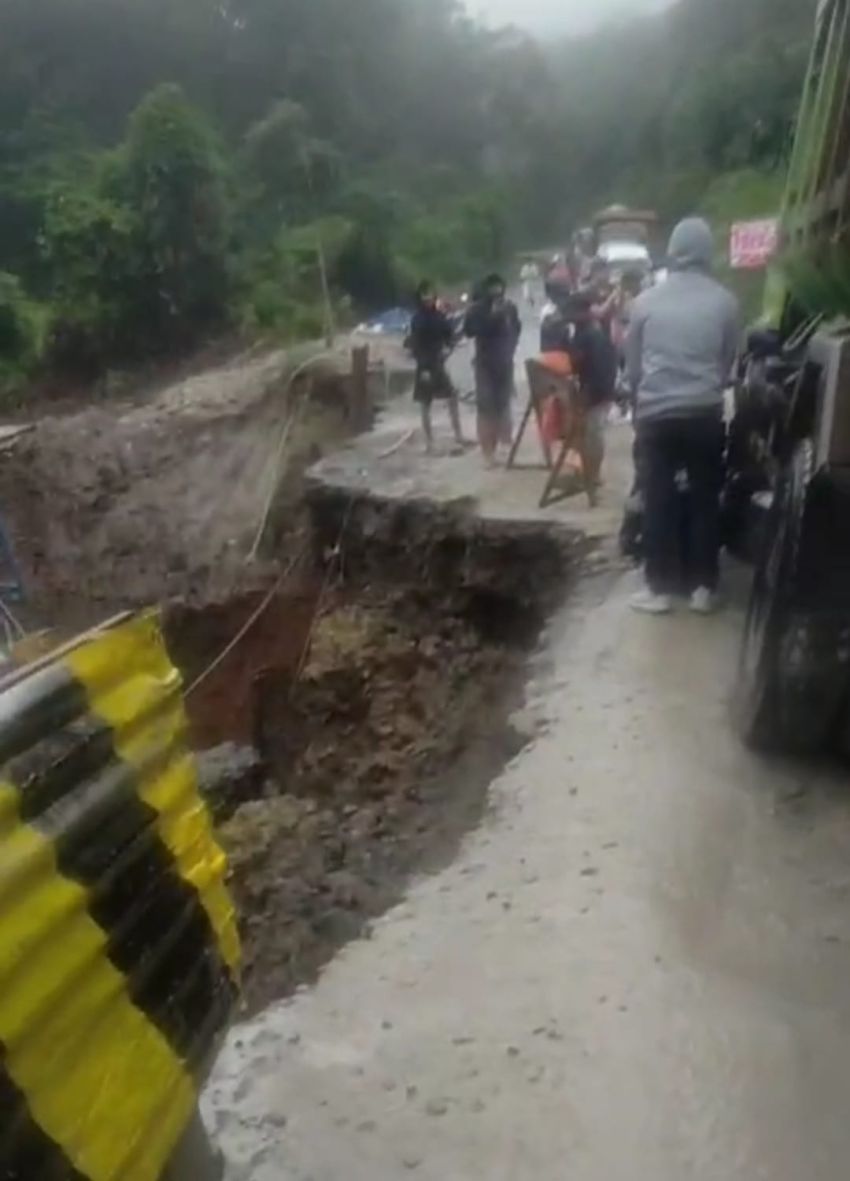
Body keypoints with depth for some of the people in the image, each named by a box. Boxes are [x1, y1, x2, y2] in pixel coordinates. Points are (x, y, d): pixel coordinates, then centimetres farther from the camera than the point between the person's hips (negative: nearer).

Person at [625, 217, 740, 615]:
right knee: (705, 501, 8)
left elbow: (631, 363, 8)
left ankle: (659, 589, 9)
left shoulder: (646, 301, 0)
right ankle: (703, 588, 13)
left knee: (659, 502, 6)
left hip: (656, 413, 0)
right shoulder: (725, 301, -2)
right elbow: (729, 361, 8)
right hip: (705, 413, 0)